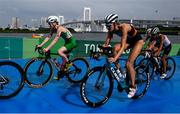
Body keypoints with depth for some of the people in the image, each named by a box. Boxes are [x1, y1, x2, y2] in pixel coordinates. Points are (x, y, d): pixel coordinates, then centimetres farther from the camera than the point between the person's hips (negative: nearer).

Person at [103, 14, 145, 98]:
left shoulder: (123, 27, -36)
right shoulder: (111, 29, -16)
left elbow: (123, 46, -42)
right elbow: (106, 44, -15)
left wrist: (115, 58, -53)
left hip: (138, 40, -6)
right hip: (129, 41, 7)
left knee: (128, 64, -18)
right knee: (115, 48, -24)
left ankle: (133, 87, -1)